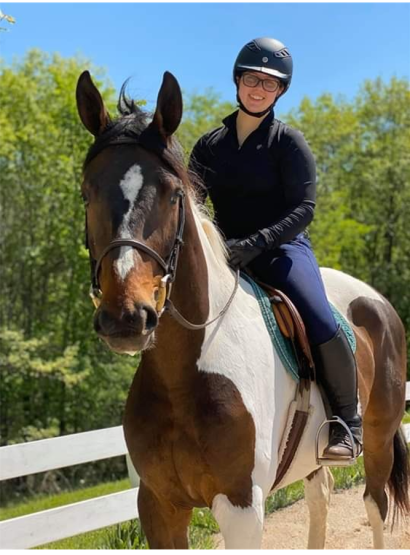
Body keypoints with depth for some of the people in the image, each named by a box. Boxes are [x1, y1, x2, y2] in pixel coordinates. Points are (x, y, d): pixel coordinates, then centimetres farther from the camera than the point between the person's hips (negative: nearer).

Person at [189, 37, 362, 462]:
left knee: (322, 327, -26)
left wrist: (254, 244, -25)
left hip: (282, 249, -4)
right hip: (226, 255, 5)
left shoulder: (288, 142, -2)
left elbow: (303, 208, -10)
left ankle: (347, 419, -3)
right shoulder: (209, 146, 11)